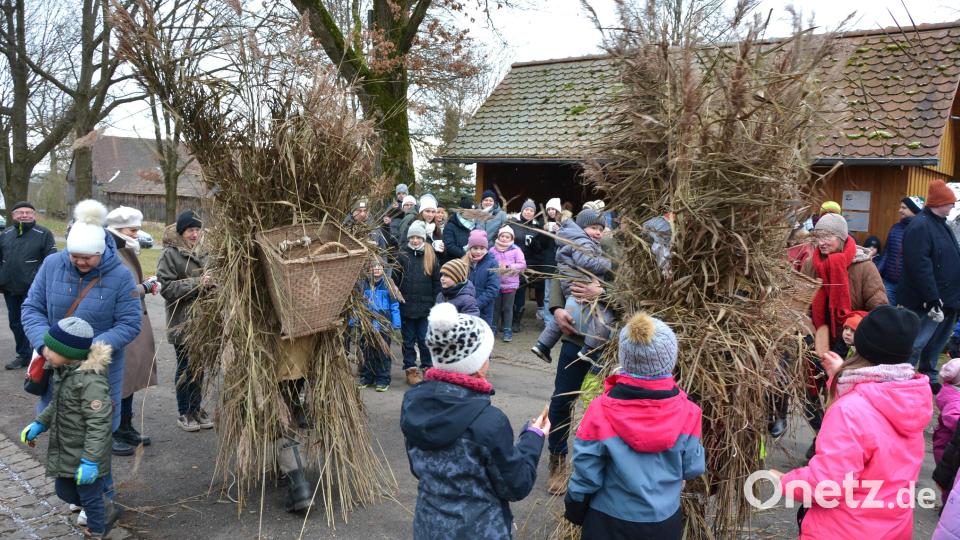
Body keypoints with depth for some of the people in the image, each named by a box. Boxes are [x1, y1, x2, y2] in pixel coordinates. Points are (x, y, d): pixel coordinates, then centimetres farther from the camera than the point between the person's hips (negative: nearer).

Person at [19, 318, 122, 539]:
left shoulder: (91, 381, -30)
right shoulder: (62, 371, 0)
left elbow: (98, 425, -29)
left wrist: (90, 461, -28)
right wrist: (39, 424, 14)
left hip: (85, 456, -9)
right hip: (64, 453, 9)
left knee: (90, 498, 10)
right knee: (64, 491, 24)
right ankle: (106, 512, 43)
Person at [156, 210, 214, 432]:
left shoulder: (201, 252, 9)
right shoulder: (170, 254, -8)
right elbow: (166, 288, -14)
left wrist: (211, 283, -2)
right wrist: (197, 283, -21)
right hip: (182, 321, -5)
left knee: (199, 366, 12)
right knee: (185, 367, 3)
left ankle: (196, 408, 24)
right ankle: (184, 413, 16)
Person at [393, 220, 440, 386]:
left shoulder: (431, 256, 3)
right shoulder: (402, 256, 0)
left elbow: (437, 282, 5)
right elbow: (395, 281, 1)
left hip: (426, 306, 0)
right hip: (406, 306, 0)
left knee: (425, 339, 5)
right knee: (408, 340, 9)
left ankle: (428, 367, 19)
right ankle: (410, 369, 19)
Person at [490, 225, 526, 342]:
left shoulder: (516, 250, -4)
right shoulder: (493, 250, -1)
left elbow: (522, 265, -8)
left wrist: (509, 266, -17)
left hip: (510, 284, -1)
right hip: (495, 283, 2)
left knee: (508, 308, 5)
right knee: (495, 307, 11)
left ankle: (508, 331, 12)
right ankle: (493, 328, 23)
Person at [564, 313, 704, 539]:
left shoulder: (601, 411, -24)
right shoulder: (686, 411, -18)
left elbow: (586, 476, -14)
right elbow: (693, 468, -5)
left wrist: (574, 511, 3)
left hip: (610, 522, -2)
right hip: (665, 521, 2)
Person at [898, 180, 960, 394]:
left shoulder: (940, 224, 14)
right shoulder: (920, 227, -19)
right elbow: (920, 266, -26)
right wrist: (932, 299, -28)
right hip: (925, 302, -10)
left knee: (936, 343, 19)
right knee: (915, 344, -6)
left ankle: (929, 379, 32)